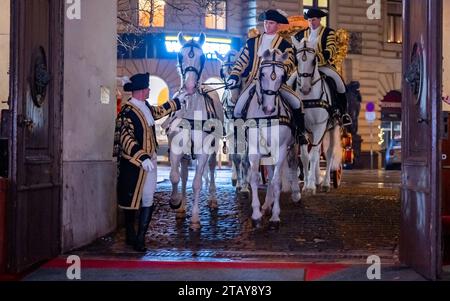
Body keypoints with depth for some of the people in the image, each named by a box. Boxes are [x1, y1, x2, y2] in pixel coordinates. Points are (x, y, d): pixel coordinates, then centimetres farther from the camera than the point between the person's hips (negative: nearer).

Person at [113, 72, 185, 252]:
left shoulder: (145, 107, 9)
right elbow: (126, 138, -25)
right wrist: (142, 157, -34)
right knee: (131, 201, 8)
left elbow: (159, 111, 32)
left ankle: (140, 238, 9)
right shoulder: (127, 112, -17)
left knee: (148, 201, 2)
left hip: (149, 161, 7)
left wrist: (178, 100, 38)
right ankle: (130, 235, 25)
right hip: (133, 164, -7)